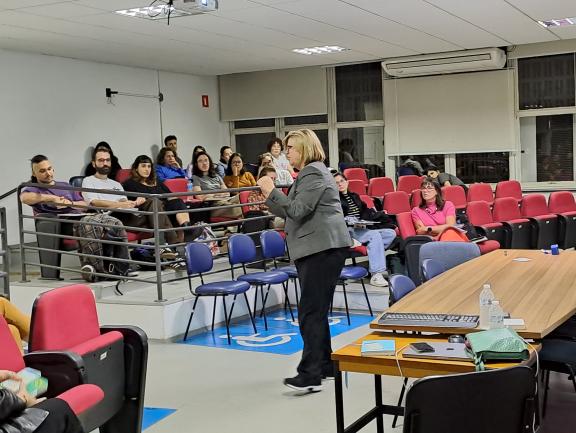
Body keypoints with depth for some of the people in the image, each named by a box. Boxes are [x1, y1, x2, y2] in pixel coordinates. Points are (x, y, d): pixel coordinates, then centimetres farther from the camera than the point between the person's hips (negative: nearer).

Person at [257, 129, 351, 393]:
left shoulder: (313, 173, -10)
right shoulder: (308, 173, 23)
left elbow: (297, 211, -19)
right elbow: (293, 214, 23)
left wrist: (272, 191, -14)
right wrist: (268, 200, 16)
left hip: (323, 249, -11)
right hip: (318, 249, 11)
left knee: (311, 311, -13)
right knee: (316, 310, 14)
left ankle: (310, 375, -14)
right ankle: (325, 366, 22)